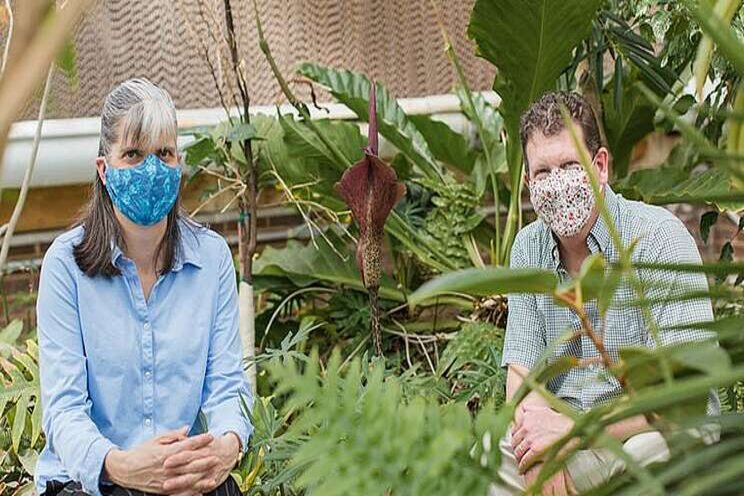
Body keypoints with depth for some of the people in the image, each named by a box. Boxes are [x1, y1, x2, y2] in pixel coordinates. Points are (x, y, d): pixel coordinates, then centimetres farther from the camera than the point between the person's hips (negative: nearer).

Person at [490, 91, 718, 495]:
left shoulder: (659, 237, -13)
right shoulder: (527, 249, 5)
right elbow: (521, 376, 2)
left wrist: (575, 429, -26)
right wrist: (540, 449, -20)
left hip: (659, 432, -4)